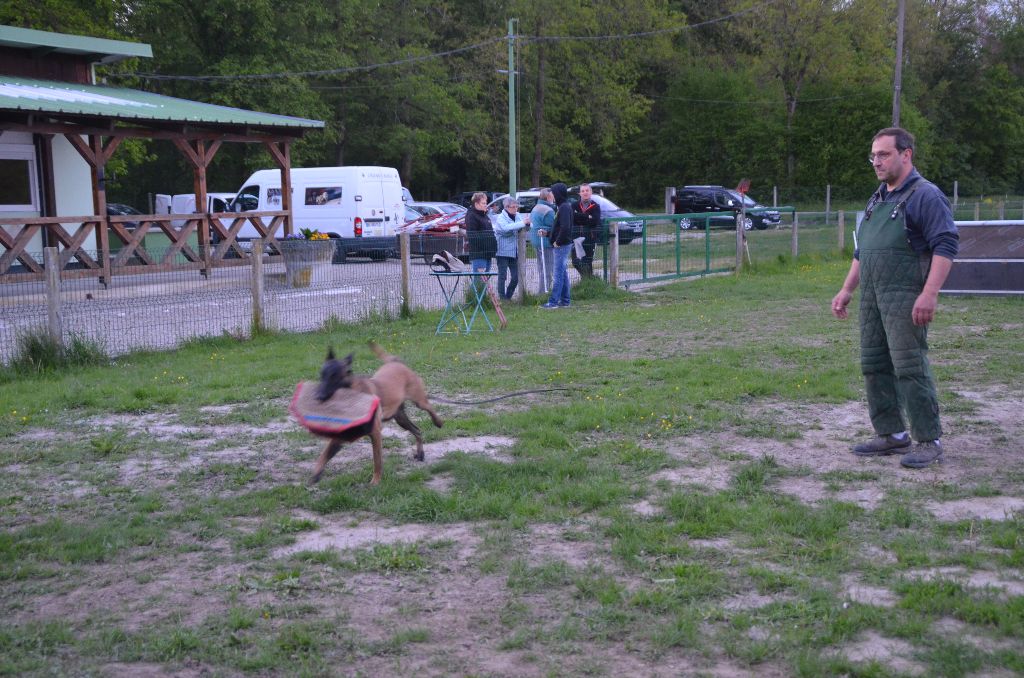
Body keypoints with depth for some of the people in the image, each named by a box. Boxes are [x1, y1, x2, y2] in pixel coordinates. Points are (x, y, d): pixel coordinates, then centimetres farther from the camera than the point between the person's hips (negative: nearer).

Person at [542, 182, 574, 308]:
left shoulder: (564, 207, -16)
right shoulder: (563, 206, 15)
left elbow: (565, 227, -26)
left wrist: (558, 242, -18)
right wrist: (547, 233, 12)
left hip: (562, 245, -10)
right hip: (563, 245, 10)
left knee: (558, 274, -7)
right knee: (563, 273, 13)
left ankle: (553, 302, -6)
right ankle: (564, 301, 18)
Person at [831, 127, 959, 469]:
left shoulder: (925, 195, -8)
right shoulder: (877, 200, 19)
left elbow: (946, 246, -16)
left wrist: (929, 294, -24)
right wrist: (846, 290, 19)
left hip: (905, 299, -9)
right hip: (871, 297, 9)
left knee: (910, 367, -9)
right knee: (874, 365, 10)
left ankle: (928, 441, -2)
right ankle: (891, 434, 19)